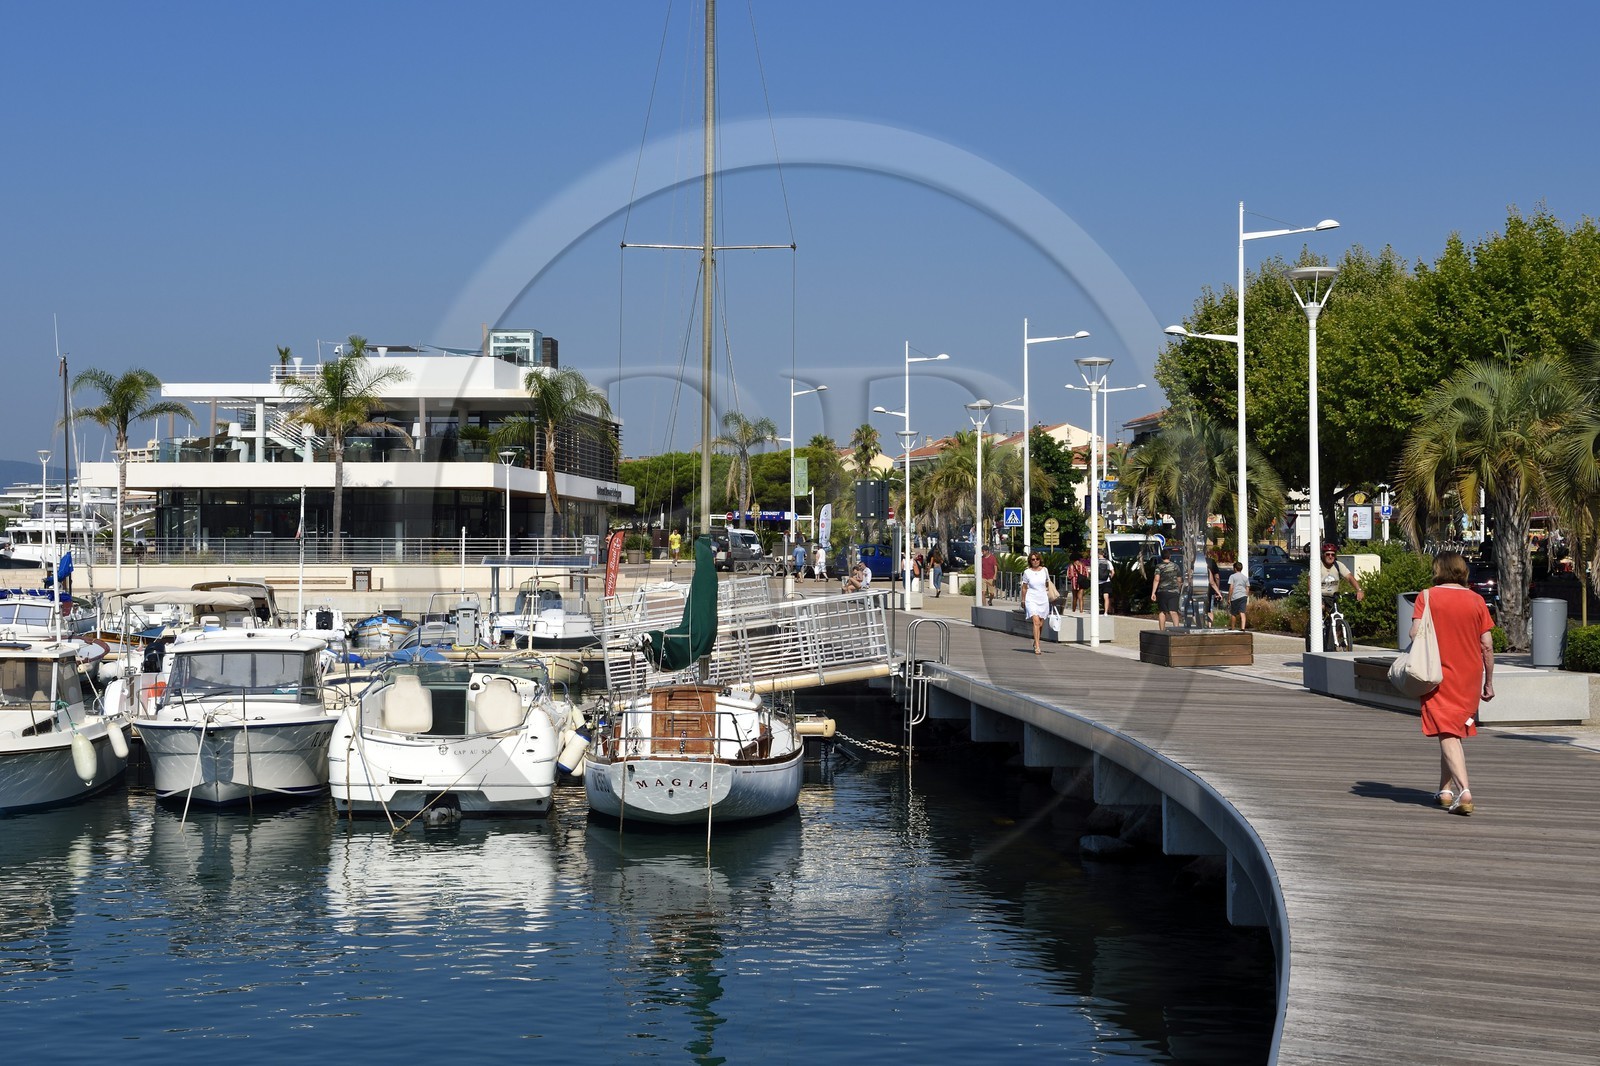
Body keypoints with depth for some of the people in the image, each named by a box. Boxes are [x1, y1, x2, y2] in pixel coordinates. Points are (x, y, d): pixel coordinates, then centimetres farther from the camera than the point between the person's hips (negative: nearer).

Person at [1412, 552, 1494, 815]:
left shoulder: (1427, 597, -3)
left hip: (1440, 675, -3)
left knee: (1448, 735, -7)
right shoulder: (1476, 600, 3)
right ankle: (1446, 790, 25)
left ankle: (1463, 791, -23)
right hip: (1470, 677, 3)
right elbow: (1487, 646, 2)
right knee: (1455, 732, 19)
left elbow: (1415, 633, -14)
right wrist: (1489, 682, 10)